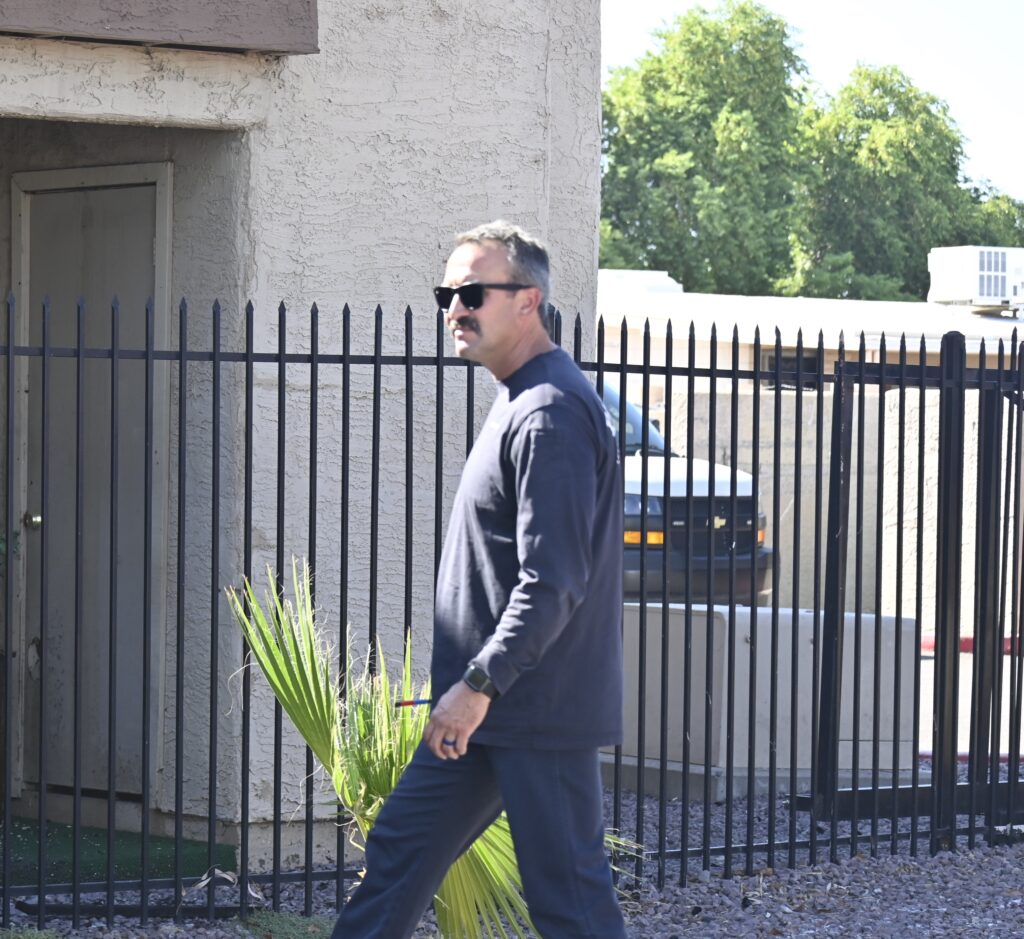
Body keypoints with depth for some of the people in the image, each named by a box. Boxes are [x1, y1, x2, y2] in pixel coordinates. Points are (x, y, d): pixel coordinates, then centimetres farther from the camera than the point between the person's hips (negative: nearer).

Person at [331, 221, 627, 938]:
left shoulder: (552, 415, -17)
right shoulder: (518, 402, 17)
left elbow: (552, 583, -23)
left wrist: (480, 683, -24)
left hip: (541, 712, -10)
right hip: (495, 706, 10)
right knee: (399, 853, 12)